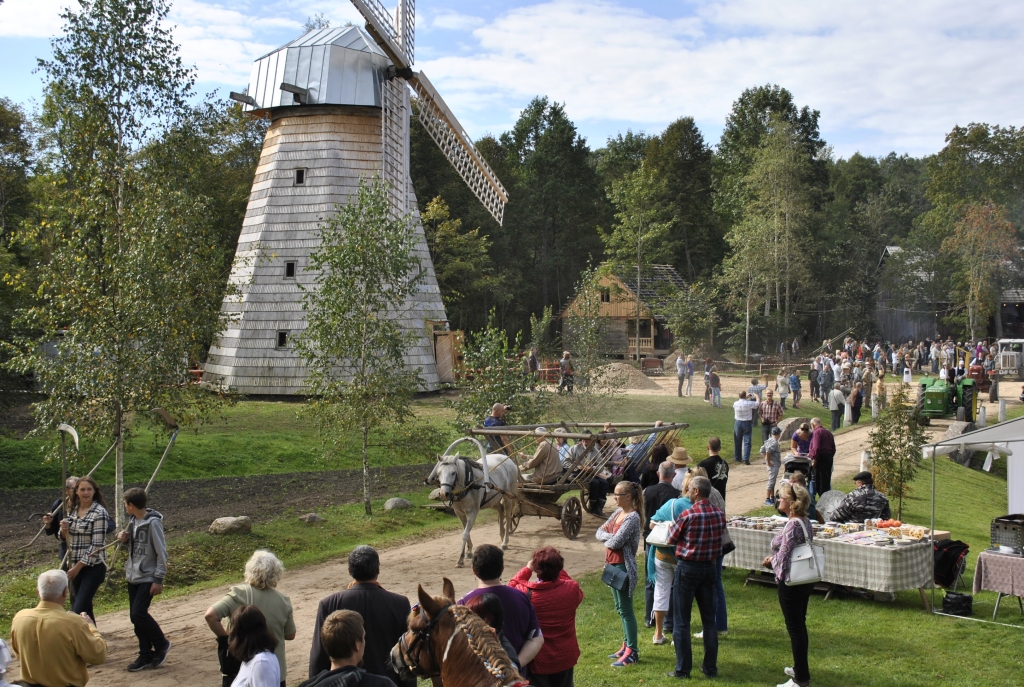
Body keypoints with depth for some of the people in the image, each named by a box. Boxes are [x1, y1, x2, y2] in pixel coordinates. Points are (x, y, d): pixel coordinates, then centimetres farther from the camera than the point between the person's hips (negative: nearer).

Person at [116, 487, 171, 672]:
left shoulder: (153, 522, -16)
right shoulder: (134, 521, 7)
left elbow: (161, 552, -15)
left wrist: (158, 579, -17)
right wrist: (125, 539, -3)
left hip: (148, 577, -8)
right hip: (133, 576, 8)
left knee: (139, 613, -14)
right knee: (135, 616, 7)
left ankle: (161, 644, 7)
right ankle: (146, 655, 17)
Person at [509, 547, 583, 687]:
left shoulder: (526, 593, -22)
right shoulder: (572, 590, -16)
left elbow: (512, 586, 1)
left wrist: (527, 568, 7)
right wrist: (558, 570, 9)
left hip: (537, 661, -2)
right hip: (565, 658, 3)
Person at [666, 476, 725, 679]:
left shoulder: (688, 515, -18)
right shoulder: (719, 515, -3)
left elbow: (671, 539, -6)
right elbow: (719, 538, 10)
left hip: (687, 568, -5)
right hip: (709, 568, 5)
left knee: (681, 622, 4)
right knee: (709, 619, 13)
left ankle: (683, 669, 7)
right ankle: (710, 667, 18)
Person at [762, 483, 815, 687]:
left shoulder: (793, 525, -23)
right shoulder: (805, 522, 6)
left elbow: (783, 556, -23)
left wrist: (771, 561, -2)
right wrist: (774, 559, 7)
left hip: (791, 583, -9)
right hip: (805, 580, 9)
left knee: (795, 628, 0)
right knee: (799, 625, 21)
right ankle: (801, 668, 36)